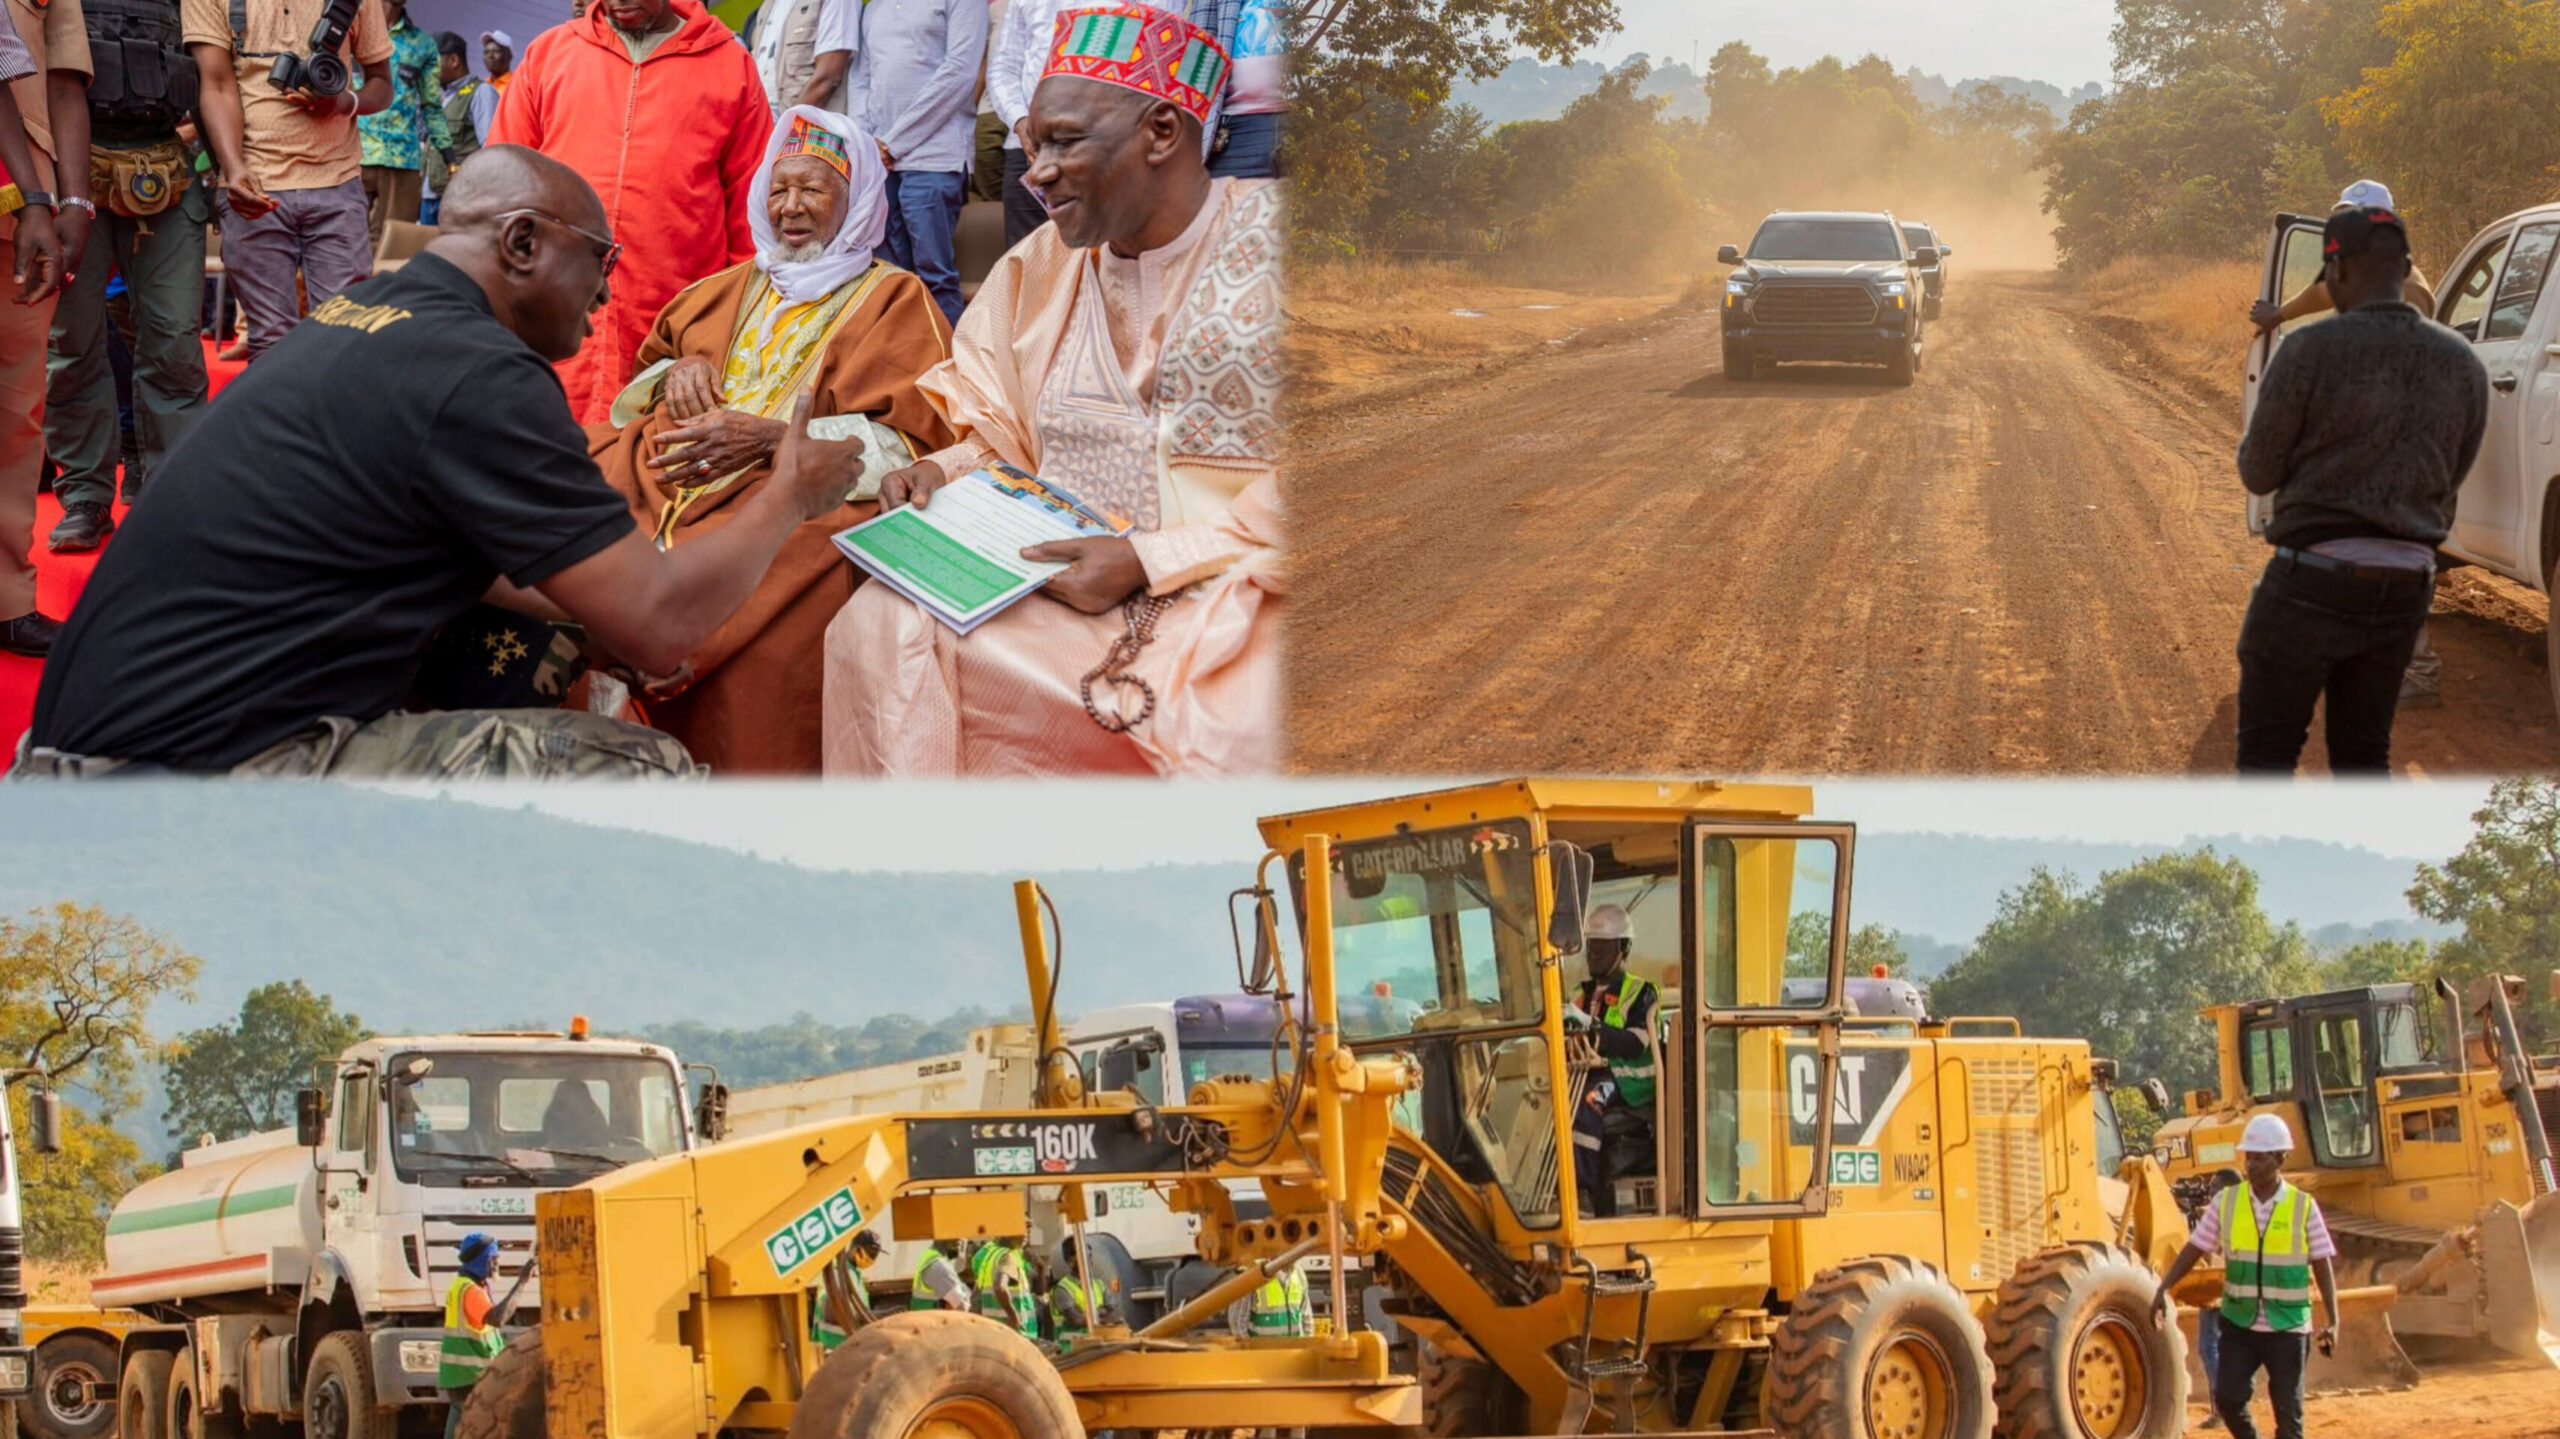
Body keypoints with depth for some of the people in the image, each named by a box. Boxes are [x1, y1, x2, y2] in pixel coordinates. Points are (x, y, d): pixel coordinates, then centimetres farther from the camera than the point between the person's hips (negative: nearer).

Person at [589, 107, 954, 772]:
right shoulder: (732, 289, 28)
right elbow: (650, 357, 39)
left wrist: (771, 437, -12)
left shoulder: (897, 303, 9)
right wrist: (677, 369, 12)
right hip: (667, 470, 6)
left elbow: (916, 441, -3)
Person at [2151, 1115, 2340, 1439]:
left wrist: (2332, 1321, -9)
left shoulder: (2303, 1207, -4)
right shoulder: (2226, 1202, 0)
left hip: (2287, 1328, -2)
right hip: (2239, 1325, 2)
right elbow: (2194, 1249, 4)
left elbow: (2322, 1266, -2)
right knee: (2227, 1397, -10)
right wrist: (2163, 1290, -7)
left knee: (2287, 1412, 1)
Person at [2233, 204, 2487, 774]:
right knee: (2362, 754, 16)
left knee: (2267, 752, 5)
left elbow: (2258, 473, -4)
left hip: (2312, 580, -5)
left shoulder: (2311, 350, -13)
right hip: (2403, 587, 5)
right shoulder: (2461, 364, 3)